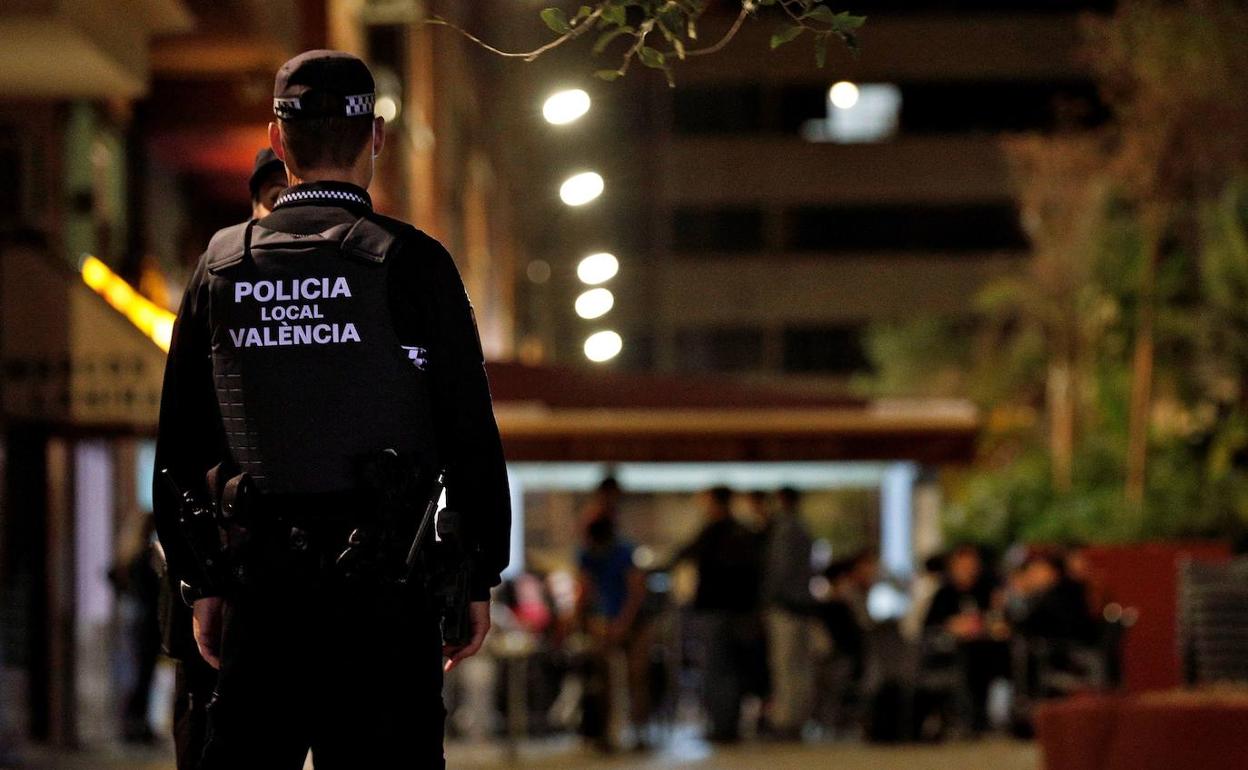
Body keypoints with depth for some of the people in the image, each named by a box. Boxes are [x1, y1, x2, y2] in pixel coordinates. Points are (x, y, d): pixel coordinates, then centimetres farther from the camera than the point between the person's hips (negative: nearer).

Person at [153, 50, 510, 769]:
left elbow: (180, 446, 10)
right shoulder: (410, 262, -4)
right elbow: (471, 435, -4)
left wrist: (201, 584, 15)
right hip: (384, 584, -3)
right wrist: (481, 578, 3)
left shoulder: (221, 266, 7)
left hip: (259, 583, 3)